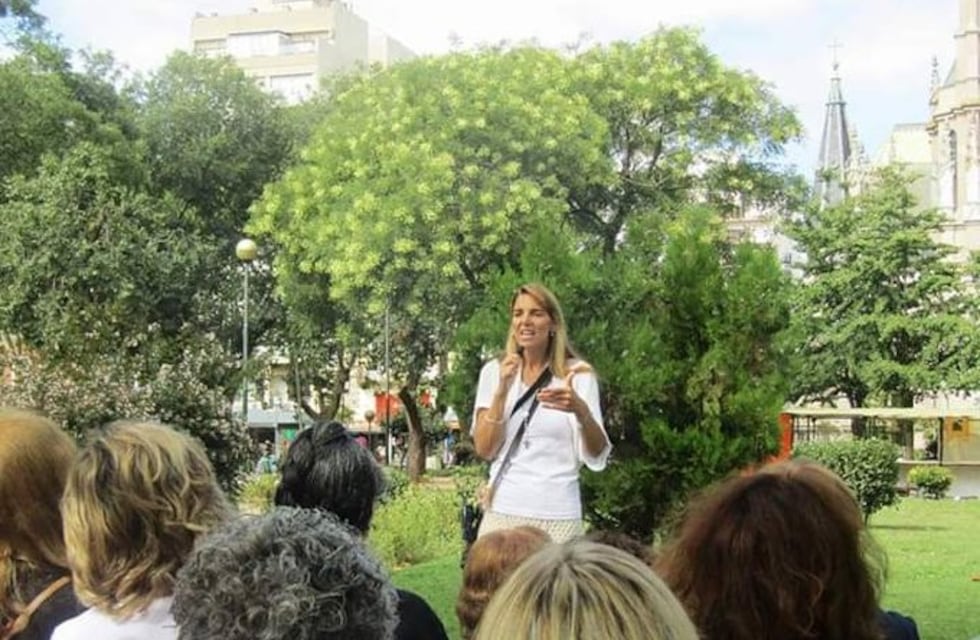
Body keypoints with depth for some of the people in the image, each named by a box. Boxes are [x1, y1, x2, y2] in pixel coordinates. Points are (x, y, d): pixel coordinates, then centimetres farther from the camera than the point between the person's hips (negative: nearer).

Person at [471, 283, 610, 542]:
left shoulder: (577, 374, -2)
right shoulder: (494, 371, 4)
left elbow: (596, 455, -8)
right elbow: (484, 449, -2)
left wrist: (581, 410, -28)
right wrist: (502, 390, -13)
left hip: (557, 513, -2)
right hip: (502, 510, 2)